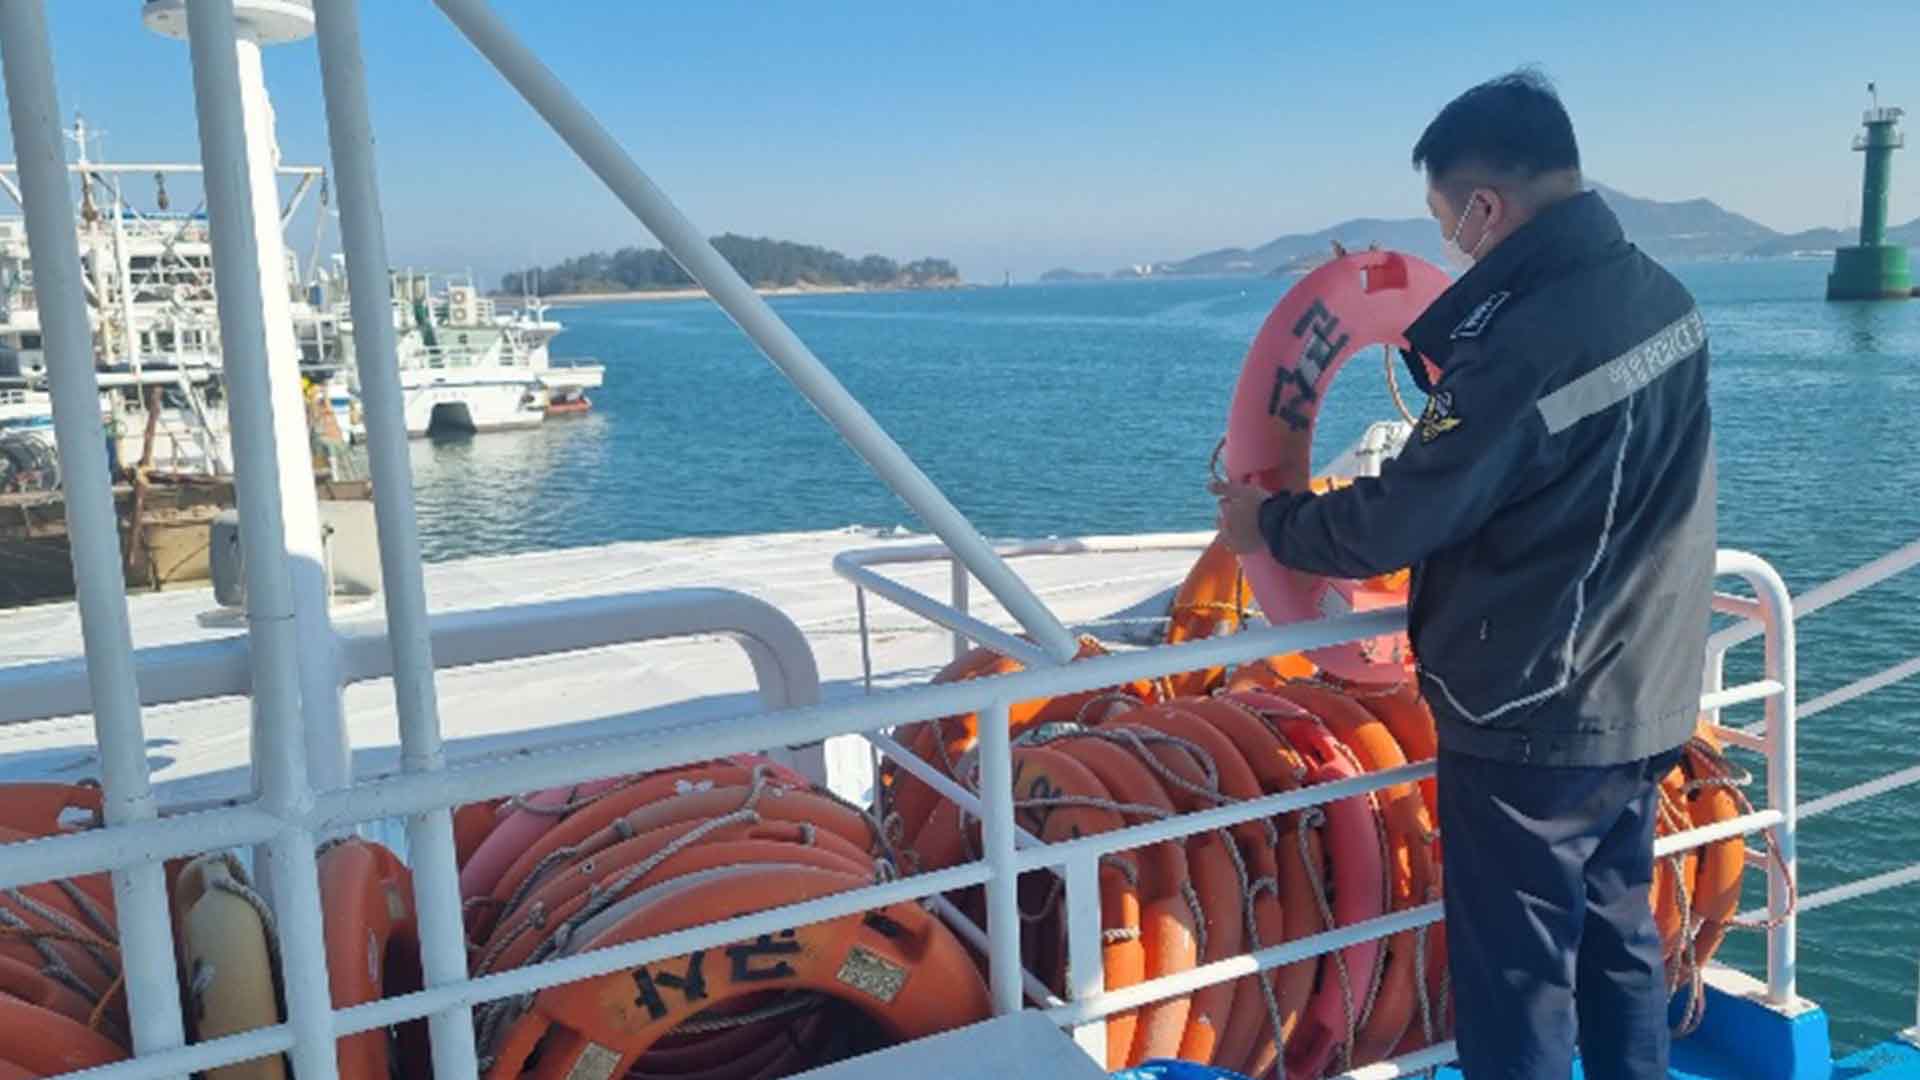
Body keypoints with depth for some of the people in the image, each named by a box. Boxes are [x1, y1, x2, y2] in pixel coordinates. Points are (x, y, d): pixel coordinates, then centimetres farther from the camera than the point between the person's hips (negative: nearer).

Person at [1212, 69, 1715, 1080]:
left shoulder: (1520, 346, -27)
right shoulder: (1660, 295, 1)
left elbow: (1398, 524, -18)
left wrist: (1269, 523, -3)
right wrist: (1445, 351, 14)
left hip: (1531, 727, -9)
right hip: (1642, 703, 9)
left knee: (1516, 980, 7)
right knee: (1618, 945, 22)